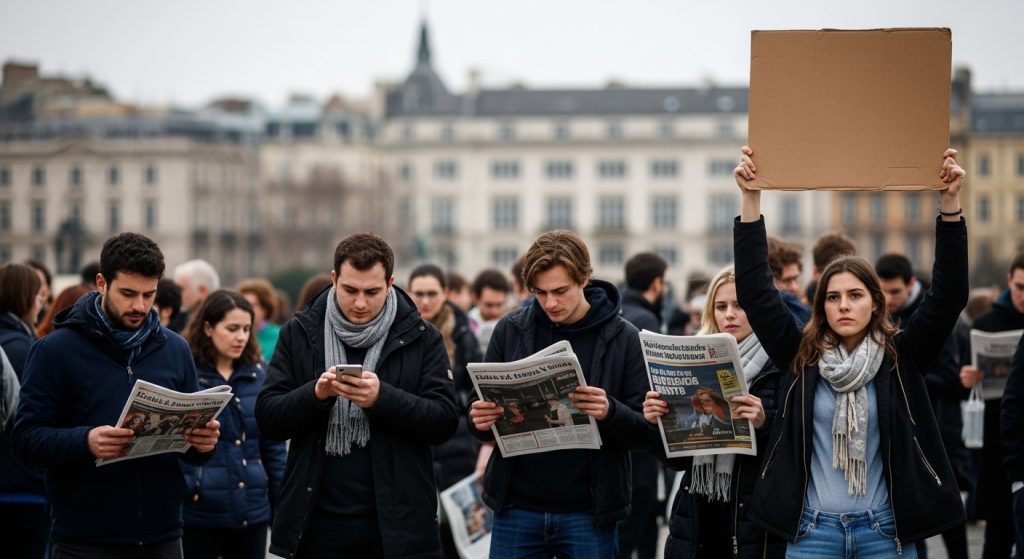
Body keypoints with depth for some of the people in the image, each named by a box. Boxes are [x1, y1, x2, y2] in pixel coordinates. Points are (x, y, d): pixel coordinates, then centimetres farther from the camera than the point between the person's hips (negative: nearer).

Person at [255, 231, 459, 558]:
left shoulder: (420, 337, 2)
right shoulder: (300, 333, 6)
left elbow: (445, 422, -5)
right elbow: (267, 418, 1)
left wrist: (381, 398, -20)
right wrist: (316, 393, -17)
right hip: (316, 524, 1)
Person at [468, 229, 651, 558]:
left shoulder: (623, 339, -3)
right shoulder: (511, 330, 2)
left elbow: (646, 432, -3)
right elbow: (483, 412, 9)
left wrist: (610, 412, -23)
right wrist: (480, 420, -15)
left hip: (588, 514, -2)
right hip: (517, 510, 2)